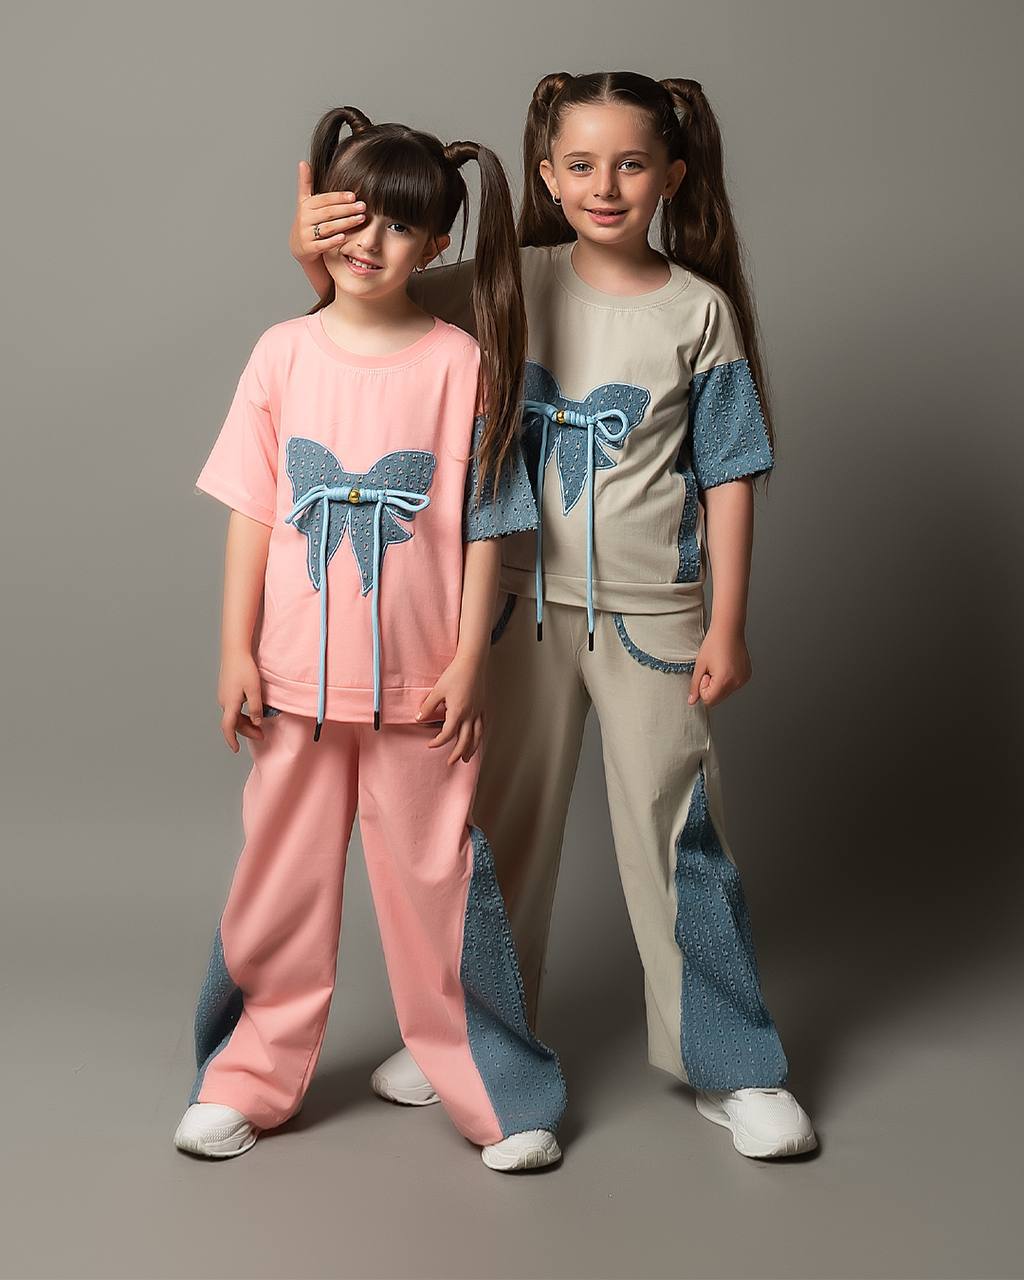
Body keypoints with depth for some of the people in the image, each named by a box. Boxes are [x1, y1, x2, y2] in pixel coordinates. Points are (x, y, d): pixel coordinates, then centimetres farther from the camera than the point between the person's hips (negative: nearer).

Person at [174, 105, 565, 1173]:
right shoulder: (283, 354, 2)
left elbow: (483, 526, -3)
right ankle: (248, 1080, 30)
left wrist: (467, 662, -6)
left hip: (420, 685, -2)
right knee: (281, 882, 14)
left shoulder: (462, 363, -4)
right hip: (296, 681, 2)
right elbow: (251, 510, 4)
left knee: (437, 886, 5)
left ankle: (501, 1095, 21)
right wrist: (236, 647, 1)